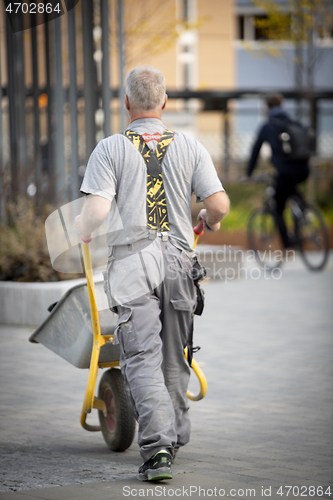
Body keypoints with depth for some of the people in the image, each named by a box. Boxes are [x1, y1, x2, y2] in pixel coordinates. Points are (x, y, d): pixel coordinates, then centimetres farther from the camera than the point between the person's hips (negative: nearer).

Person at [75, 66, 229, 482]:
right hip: (178, 259, 3)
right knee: (174, 357, 15)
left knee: (142, 357, -7)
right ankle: (175, 436, 25)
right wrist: (210, 221, 22)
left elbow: (96, 213, -11)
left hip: (132, 260, -3)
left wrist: (80, 229, 11)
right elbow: (219, 204, -2)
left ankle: (156, 446, -20)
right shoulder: (190, 147, 6)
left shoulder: (110, 149, -2)